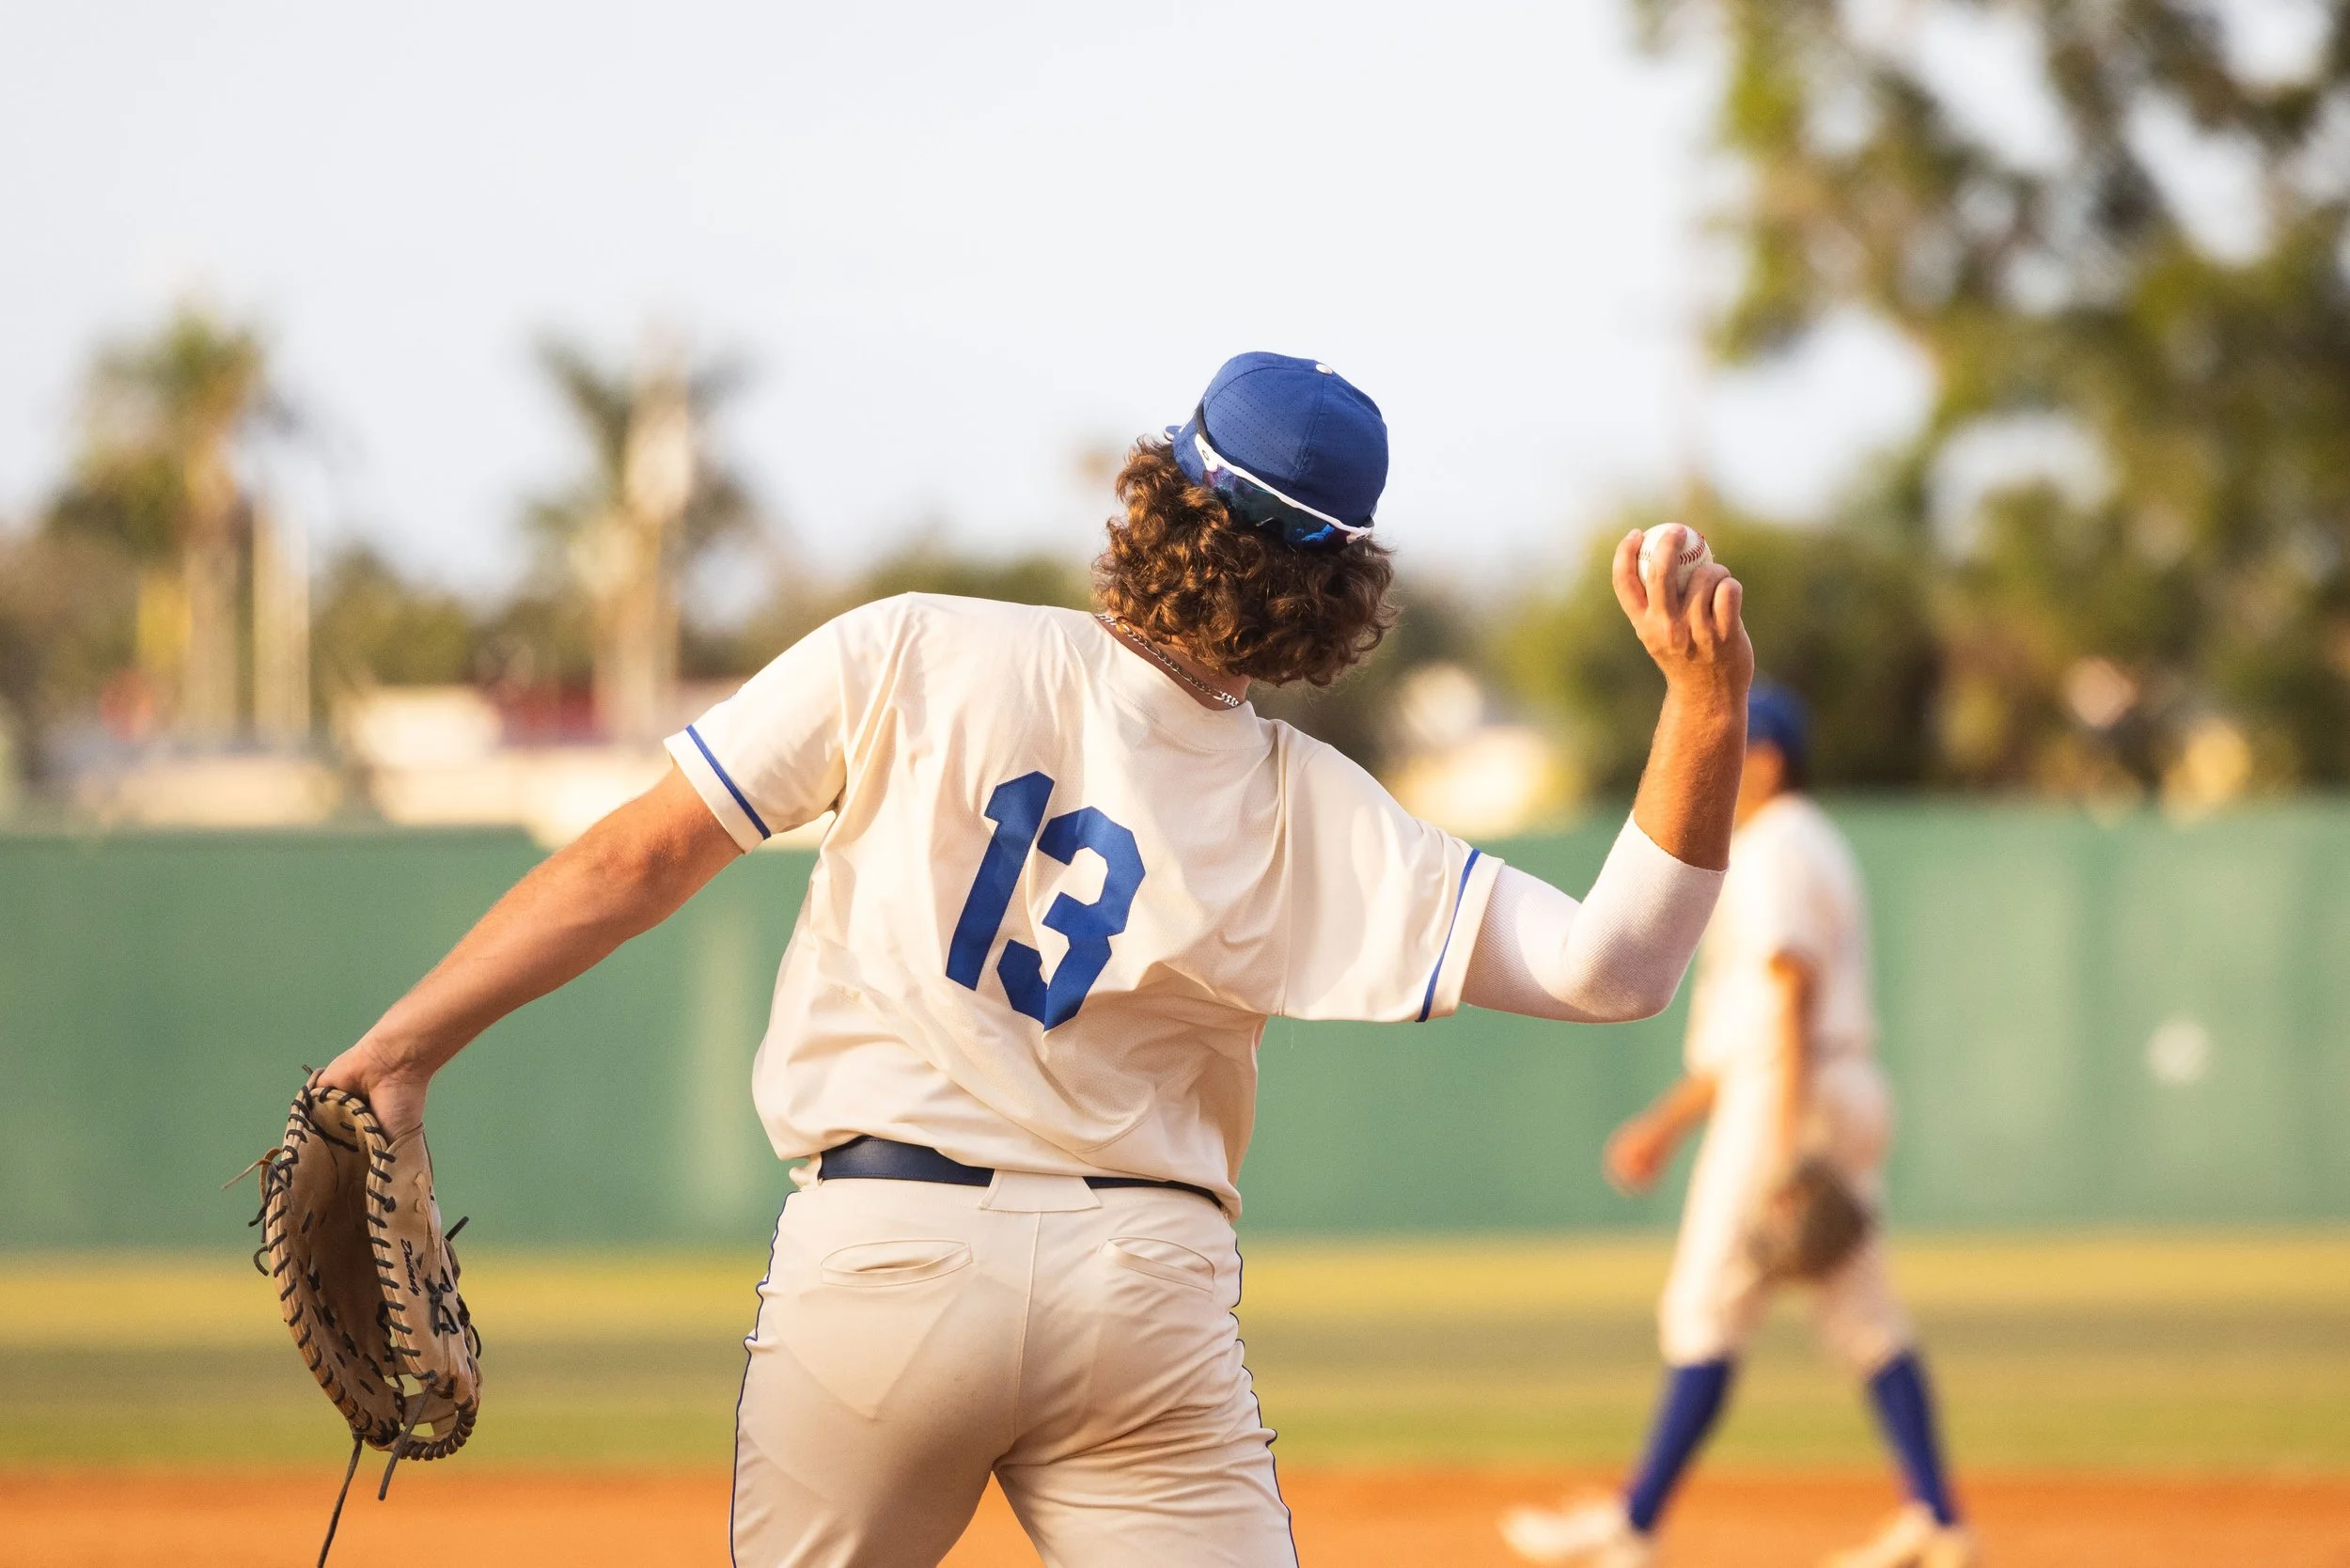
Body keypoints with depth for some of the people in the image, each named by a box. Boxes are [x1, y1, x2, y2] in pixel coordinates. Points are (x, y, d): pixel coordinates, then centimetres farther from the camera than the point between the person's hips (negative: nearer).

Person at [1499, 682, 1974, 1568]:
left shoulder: (1773, 853, -9)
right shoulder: (1816, 850, 23)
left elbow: (1790, 996, -20)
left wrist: (1787, 1140, -27)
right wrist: (1668, 1120, 27)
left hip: (1786, 1099, -10)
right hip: (1848, 1096, 10)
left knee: (1706, 1310, -6)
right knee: (1865, 1319, 6)